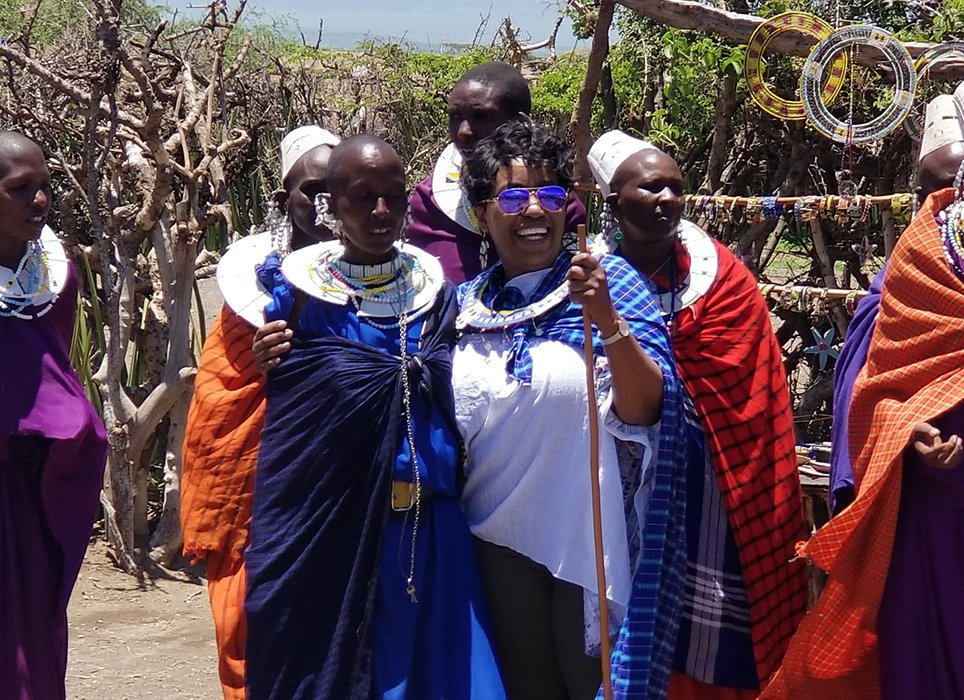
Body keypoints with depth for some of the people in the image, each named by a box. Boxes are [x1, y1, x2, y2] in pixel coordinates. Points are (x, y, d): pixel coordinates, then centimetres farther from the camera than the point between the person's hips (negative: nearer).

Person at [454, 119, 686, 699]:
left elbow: (644, 410, -15)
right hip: (499, 539, 3)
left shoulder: (609, 282, -5)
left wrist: (608, 321, -27)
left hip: (589, 539, -3)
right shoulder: (466, 304, 6)